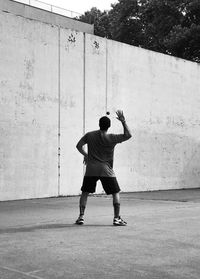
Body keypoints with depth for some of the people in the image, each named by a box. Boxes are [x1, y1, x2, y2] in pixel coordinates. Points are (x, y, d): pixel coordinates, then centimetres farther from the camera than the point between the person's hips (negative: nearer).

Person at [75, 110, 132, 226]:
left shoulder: (90, 135, 2)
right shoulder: (112, 138, -7)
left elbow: (79, 146, 9)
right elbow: (128, 135, -2)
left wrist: (86, 155, 23)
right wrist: (123, 121, -1)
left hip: (91, 169, 2)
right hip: (106, 170, -2)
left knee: (85, 193, 14)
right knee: (116, 193, 8)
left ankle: (81, 217, 9)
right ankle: (117, 218, 3)